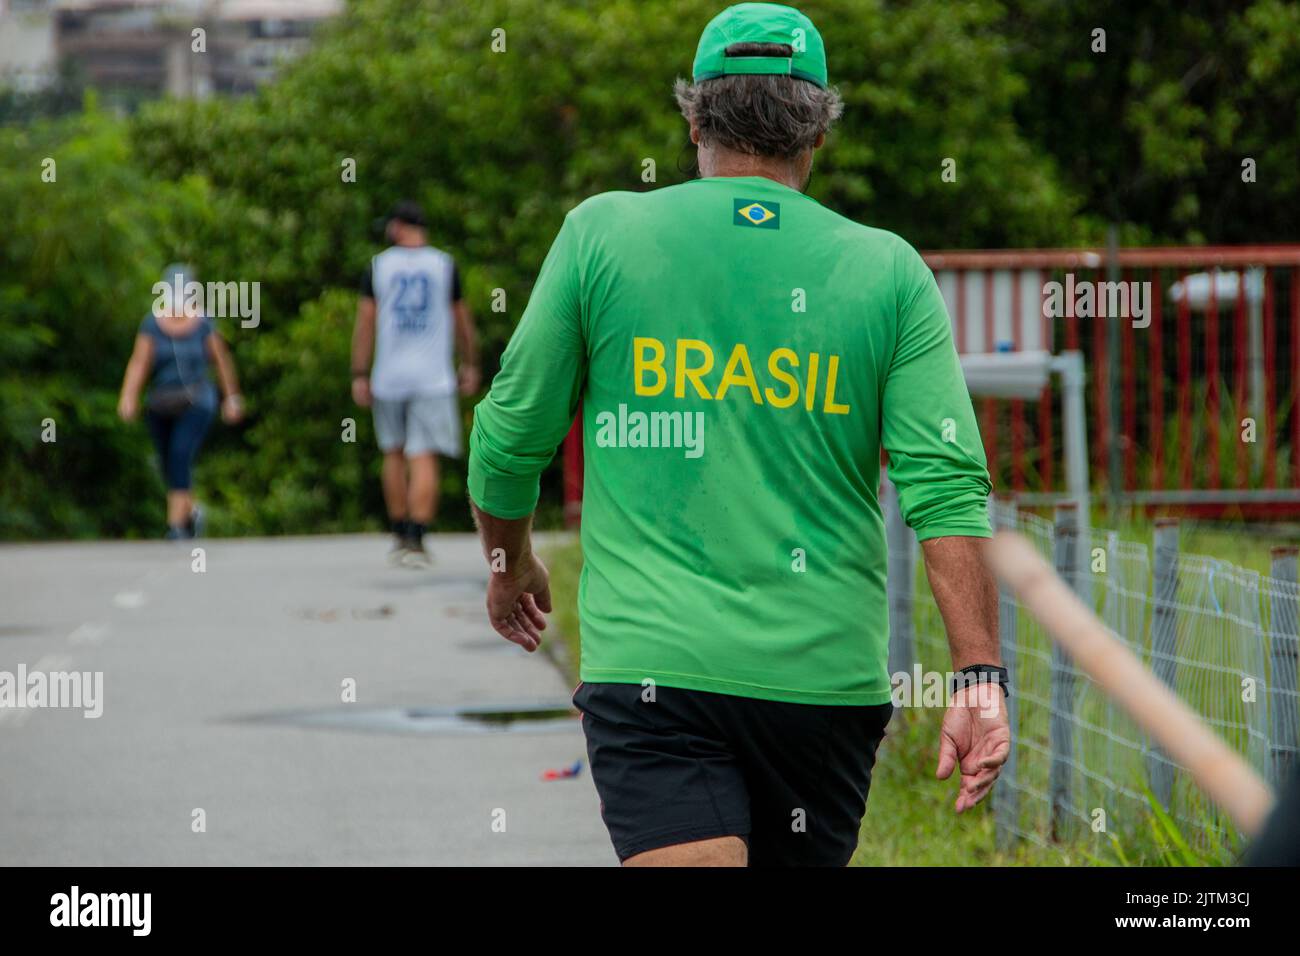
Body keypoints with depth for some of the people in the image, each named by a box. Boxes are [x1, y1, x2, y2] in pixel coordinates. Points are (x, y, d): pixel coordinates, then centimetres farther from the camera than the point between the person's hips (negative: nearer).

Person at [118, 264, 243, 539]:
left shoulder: (202, 324, -5)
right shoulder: (152, 324, -4)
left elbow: (222, 361, 5)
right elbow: (138, 363, -11)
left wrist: (232, 398, 11)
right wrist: (128, 397, -24)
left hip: (196, 404, -3)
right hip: (160, 406, 3)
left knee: (181, 458, -21)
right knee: (169, 465, 13)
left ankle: (176, 527, -22)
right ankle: (191, 512, 41)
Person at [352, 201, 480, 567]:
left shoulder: (378, 265, 2)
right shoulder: (444, 265, 1)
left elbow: (365, 321, -1)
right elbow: (463, 320, 8)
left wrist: (360, 375, 2)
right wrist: (470, 365, 20)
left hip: (389, 377, 1)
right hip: (432, 378, -1)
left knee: (394, 454, 18)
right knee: (424, 459, -5)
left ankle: (400, 536, 22)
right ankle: (415, 541, -15)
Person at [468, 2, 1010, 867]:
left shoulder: (600, 235, 2)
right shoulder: (889, 272, 4)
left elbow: (512, 436, 8)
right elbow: (947, 486, -4)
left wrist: (511, 562, 27)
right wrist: (981, 678, -5)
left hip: (650, 662, -2)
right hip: (827, 675, 2)